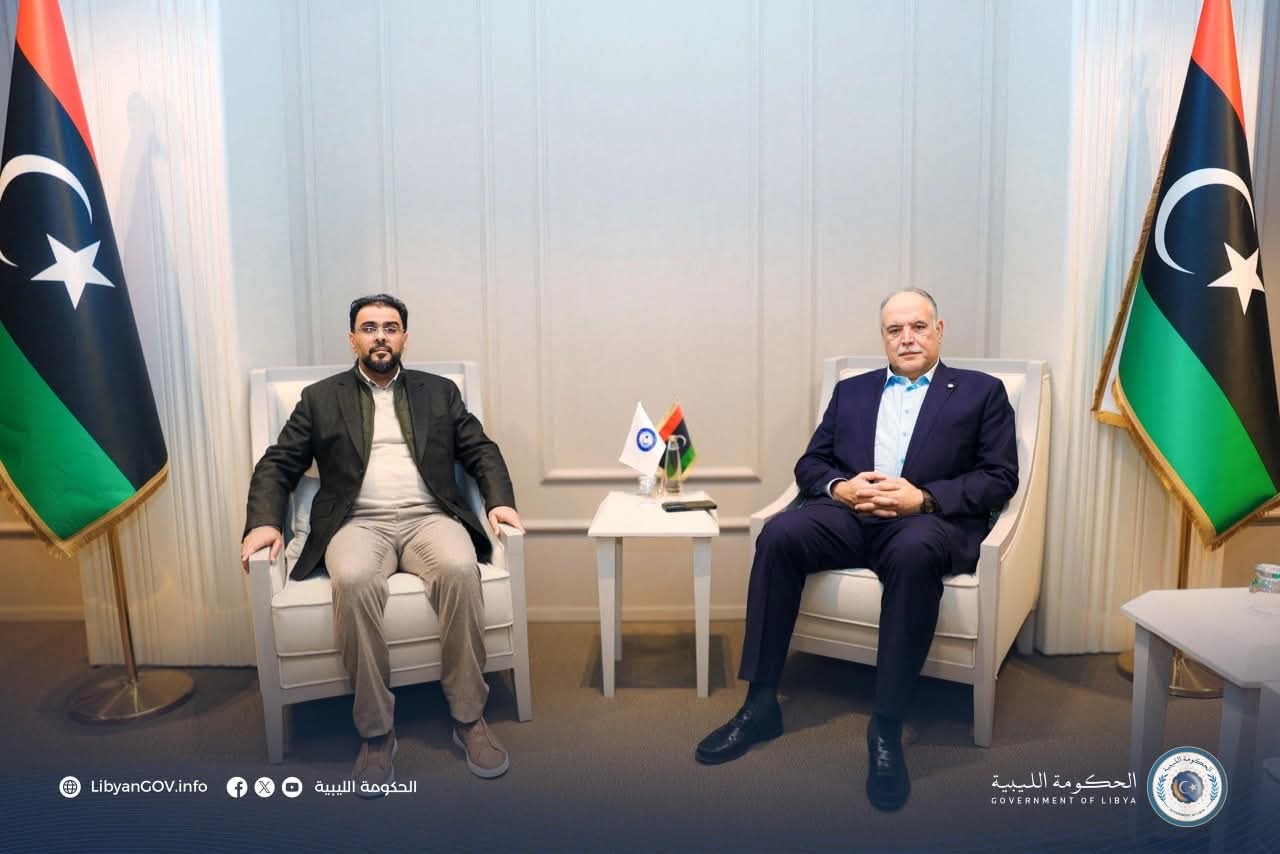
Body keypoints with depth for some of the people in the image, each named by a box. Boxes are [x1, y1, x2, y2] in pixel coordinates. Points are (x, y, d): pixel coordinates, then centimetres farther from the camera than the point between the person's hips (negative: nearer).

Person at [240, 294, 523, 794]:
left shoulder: (439, 392, 17)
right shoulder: (320, 398, 15)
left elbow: (482, 452, 12)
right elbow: (277, 466, 10)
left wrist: (500, 501, -7)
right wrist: (264, 521, -8)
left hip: (428, 518, 1)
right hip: (359, 524, 0)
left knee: (460, 570, -33)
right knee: (354, 582, -35)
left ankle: (468, 717, -19)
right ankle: (376, 732, -21)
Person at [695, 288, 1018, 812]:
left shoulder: (982, 392, 14)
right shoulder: (851, 390, 23)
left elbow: (1000, 479, 2)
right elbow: (809, 464, 17)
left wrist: (923, 497, -13)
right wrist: (839, 487, -7)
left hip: (930, 519, -3)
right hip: (849, 513, 3)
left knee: (915, 553, -39)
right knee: (779, 534, -27)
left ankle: (886, 728, -28)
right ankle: (761, 704, -19)